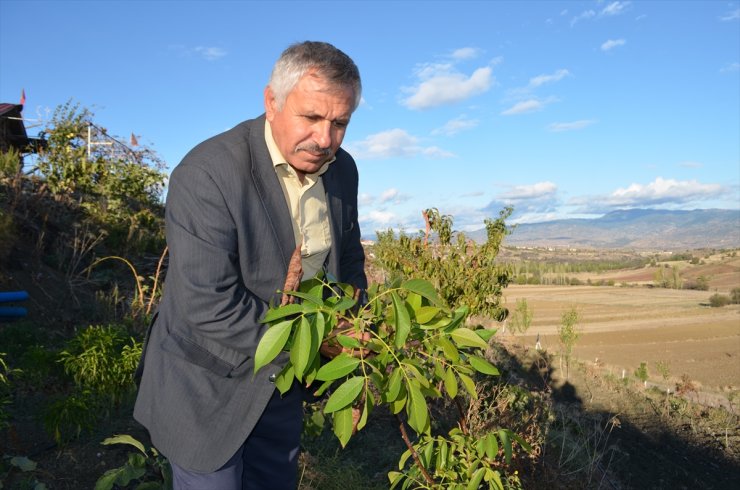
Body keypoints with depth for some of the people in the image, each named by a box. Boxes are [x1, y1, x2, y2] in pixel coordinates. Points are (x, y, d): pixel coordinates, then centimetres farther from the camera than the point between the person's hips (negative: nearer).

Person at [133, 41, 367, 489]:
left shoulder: (343, 170, -4)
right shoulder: (207, 174, -25)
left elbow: (350, 263, 10)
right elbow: (208, 305, -29)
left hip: (283, 381, 6)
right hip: (208, 387, -6)